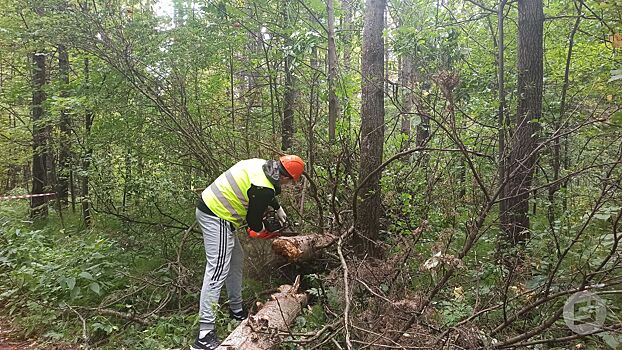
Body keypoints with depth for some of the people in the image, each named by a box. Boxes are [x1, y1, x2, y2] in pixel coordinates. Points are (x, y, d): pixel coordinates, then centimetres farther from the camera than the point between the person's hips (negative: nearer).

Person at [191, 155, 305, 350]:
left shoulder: (262, 165, 4)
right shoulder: (263, 188, -22)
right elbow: (254, 222, -10)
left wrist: (279, 209, 31)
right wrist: (267, 232, 10)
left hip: (209, 207, 10)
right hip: (216, 217, -10)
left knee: (236, 260, 18)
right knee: (218, 270, -12)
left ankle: (236, 310, 31)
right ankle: (205, 334, -12)